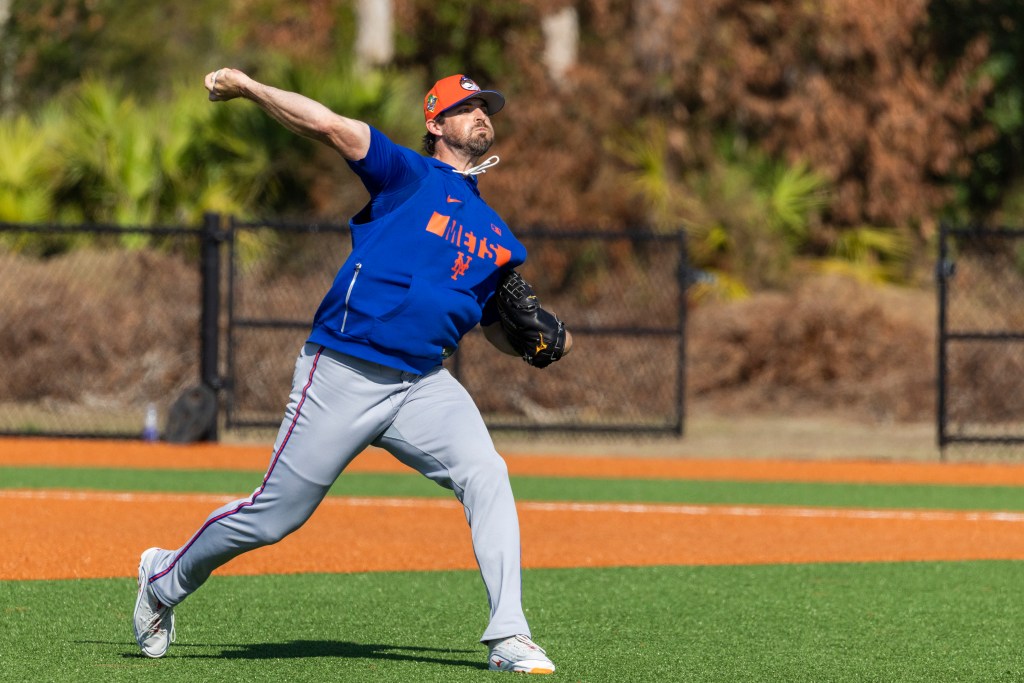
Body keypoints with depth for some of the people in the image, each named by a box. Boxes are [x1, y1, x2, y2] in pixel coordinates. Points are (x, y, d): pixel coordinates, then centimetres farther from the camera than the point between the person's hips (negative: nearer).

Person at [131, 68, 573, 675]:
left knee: (486, 476, -21)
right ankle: (167, 578, 28)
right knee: (275, 515, 1)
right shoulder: (408, 176, 0)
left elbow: (499, 330, 24)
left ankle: (509, 637, -24)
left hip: (424, 386, 5)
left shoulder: (497, 238, 18)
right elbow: (327, 125, -12)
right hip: (343, 375, -4)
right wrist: (248, 87, -18)